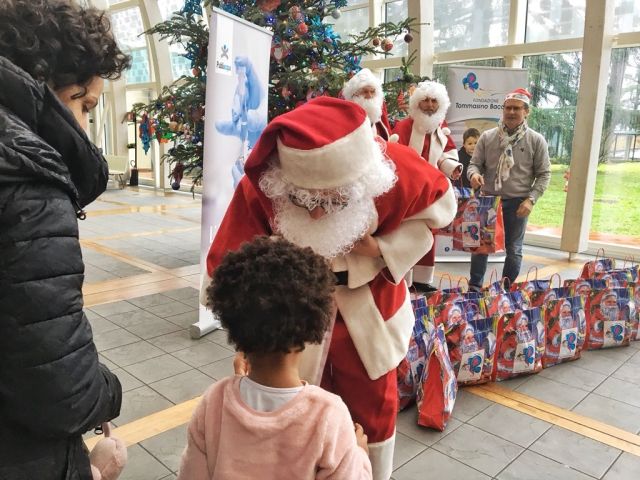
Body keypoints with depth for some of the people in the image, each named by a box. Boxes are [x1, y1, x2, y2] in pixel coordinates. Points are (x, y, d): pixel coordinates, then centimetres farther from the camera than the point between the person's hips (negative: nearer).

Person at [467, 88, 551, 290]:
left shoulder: (536, 140, -3)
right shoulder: (487, 137, 1)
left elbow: (544, 174, -1)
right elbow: (475, 164, 4)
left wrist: (531, 199, -12)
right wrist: (474, 174, -21)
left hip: (517, 202, -1)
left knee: (513, 249, 9)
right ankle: (474, 287, 24)